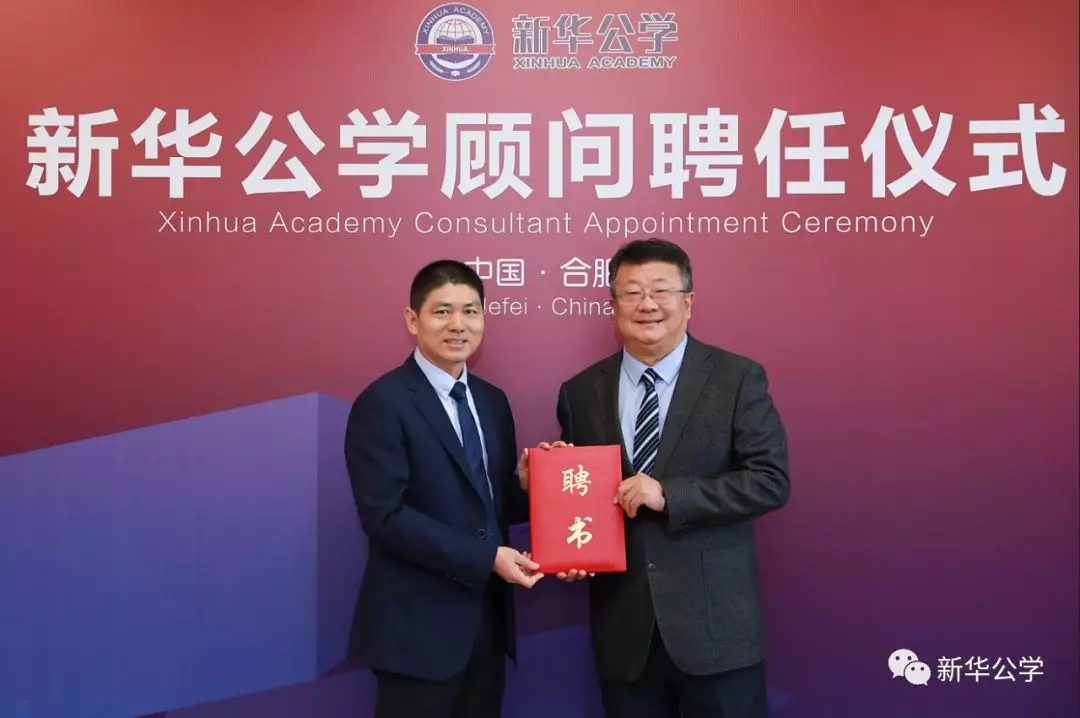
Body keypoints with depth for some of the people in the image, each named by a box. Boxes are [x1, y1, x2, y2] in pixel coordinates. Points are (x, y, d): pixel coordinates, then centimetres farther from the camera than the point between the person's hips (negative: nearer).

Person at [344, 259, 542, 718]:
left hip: (488, 615, 7)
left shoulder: (492, 401, 9)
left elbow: (497, 499, 12)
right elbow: (384, 515, -19)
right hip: (417, 623, -7)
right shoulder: (382, 403, -13)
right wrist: (487, 557, -21)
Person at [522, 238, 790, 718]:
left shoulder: (738, 378, -3)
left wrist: (668, 495, -18)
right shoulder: (580, 392, 5)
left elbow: (770, 480, -10)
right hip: (622, 626, 3)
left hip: (715, 621, -2)